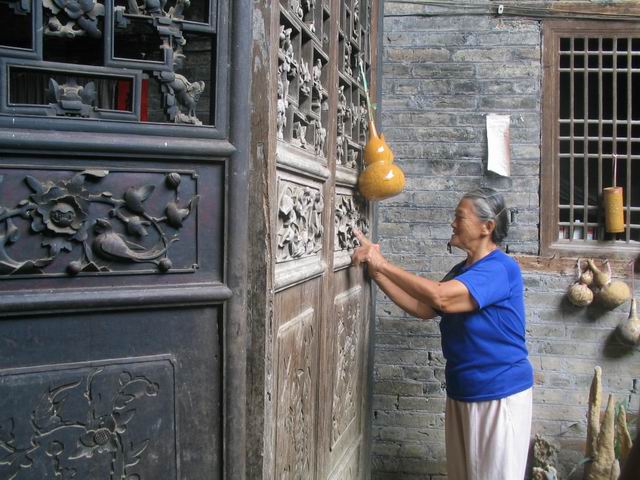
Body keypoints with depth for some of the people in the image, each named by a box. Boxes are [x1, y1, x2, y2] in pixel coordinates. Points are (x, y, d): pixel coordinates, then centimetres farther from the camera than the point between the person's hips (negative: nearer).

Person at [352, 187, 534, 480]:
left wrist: (383, 263, -26)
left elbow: (440, 296, -32)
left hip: (500, 396, -8)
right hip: (461, 393, 8)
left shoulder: (501, 268, -19)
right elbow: (422, 308, 6)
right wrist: (375, 271, -1)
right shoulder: (461, 271, 10)